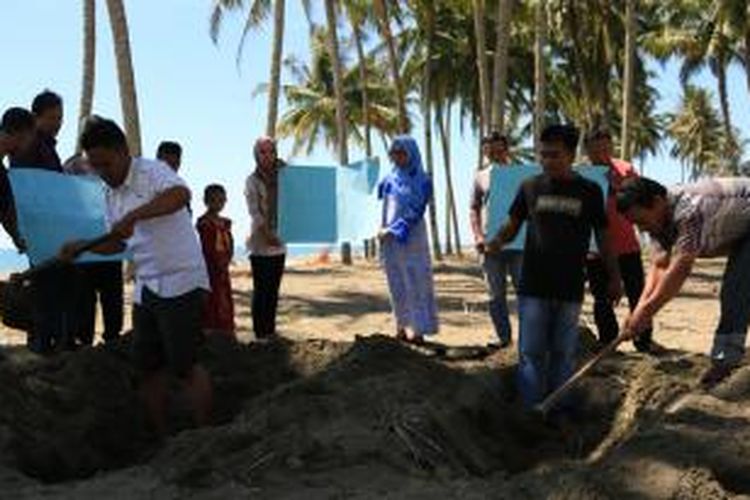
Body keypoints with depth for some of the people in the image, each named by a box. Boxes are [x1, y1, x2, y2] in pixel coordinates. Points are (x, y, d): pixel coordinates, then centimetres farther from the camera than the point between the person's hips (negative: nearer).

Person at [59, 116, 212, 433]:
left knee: (183, 365, -7)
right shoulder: (111, 194, 12)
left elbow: (181, 194, -36)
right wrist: (82, 247, 6)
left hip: (180, 281, -8)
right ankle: (161, 437, 22)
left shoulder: (151, 172, -13)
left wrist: (133, 216, -42)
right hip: (146, 286, 8)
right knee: (148, 365, 10)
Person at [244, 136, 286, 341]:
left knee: (273, 289, 9)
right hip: (260, 244, -5)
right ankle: (260, 333, 2)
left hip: (279, 243, 5)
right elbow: (254, 211, -10)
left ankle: (271, 330, 17)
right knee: (261, 290, -3)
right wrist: (267, 233, -23)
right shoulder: (252, 181, -3)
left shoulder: (281, 178, 11)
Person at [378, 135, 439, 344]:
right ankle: (403, 326, 15)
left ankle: (418, 329, 4)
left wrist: (392, 230, -15)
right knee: (397, 284, 8)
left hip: (411, 239, -5)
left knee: (414, 282, -1)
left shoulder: (421, 180, -6)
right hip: (389, 240, 5)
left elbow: (415, 212, -12)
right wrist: (383, 230, 0)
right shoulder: (390, 178, 9)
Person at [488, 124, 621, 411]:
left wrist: (613, 277, 8)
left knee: (564, 352, 8)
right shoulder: (530, 187, 4)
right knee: (531, 353, 2)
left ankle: (559, 409, 19)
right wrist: (498, 241, -14)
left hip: (570, 289, 0)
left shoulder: (589, 191, 3)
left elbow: (602, 236, 8)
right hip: (533, 286, 0)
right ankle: (531, 410, 10)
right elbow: (512, 225, 8)